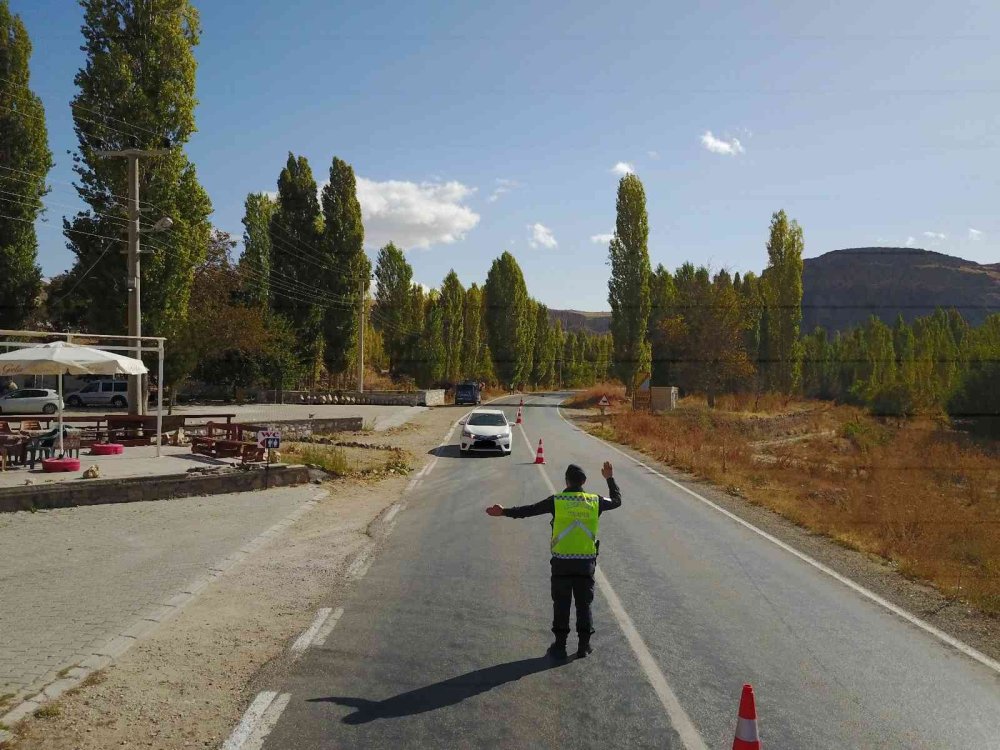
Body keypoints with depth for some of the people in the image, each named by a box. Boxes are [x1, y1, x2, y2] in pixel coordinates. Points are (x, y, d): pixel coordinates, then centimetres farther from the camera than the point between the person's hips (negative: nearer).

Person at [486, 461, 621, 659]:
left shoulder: (556, 501, -6)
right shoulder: (595, 501, 0)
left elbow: (529, 510, -2)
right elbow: (617, 500, 19)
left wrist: (504, 512, 7)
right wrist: (610, 479, 32)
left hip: (562, 562, -2)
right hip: (586, 562, 2)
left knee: (561, 604, 8)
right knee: (584, 604, 12)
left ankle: (560, 645, 12)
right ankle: (584, 645, 15)